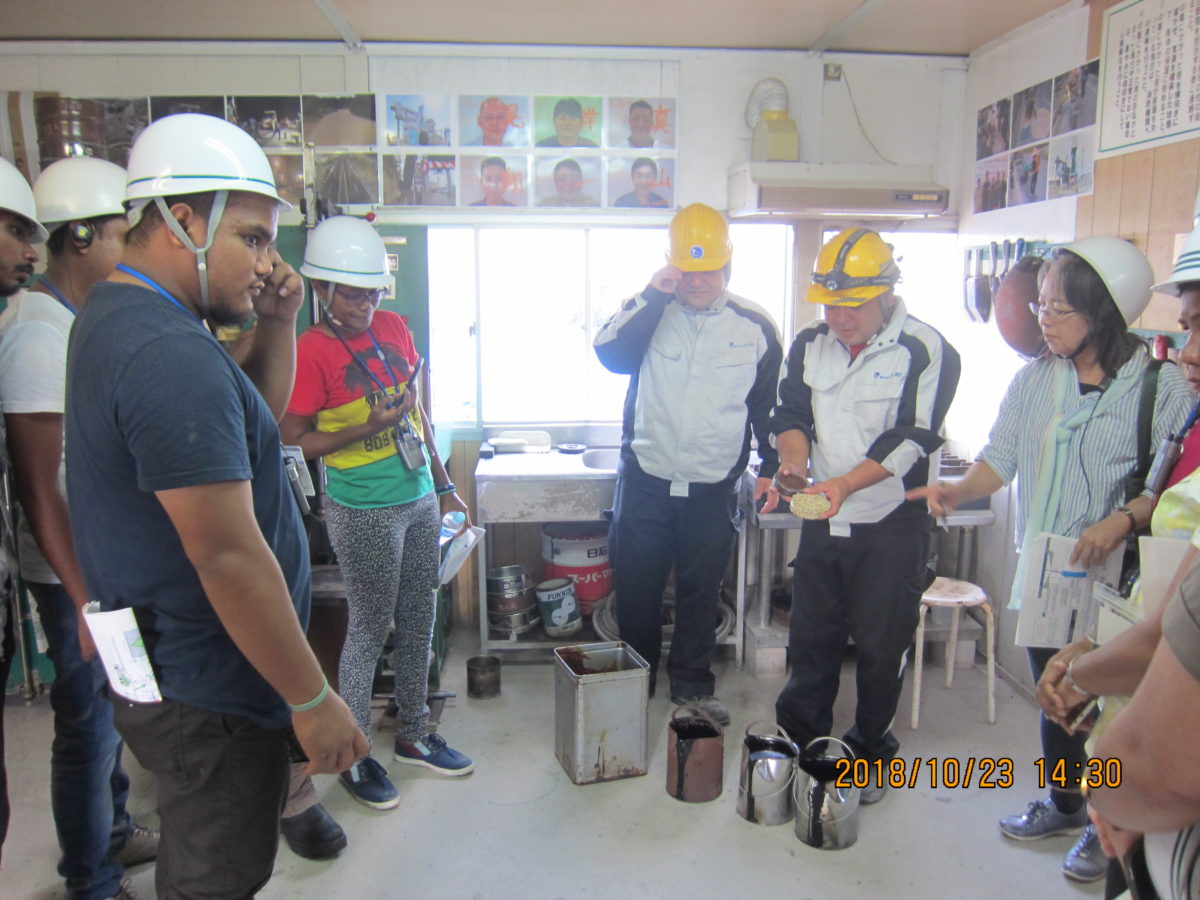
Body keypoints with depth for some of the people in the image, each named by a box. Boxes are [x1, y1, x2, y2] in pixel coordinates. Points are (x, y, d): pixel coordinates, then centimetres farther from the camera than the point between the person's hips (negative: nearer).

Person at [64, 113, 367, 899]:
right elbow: (229, 556, -29)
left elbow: (253, 417, 17)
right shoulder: (171, 353, -27)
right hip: (207, 695, -10)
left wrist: (279, 325, 1)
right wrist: (313, 701, -21)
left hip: (164, 667, 10)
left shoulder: (117, 316, 8)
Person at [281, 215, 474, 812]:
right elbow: (293, 440, -10)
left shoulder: (393, 327, 5)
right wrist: (369, 427, -22)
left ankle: (412, 735, 33)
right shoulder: (310, 352, -13)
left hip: (419, 500, 7)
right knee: (370, 629, 5)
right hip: (364, 512, -7)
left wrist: (443, 484, 14)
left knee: (418, 622, 15)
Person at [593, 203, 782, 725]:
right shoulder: (647, 310, -1)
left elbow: (769, 406, 8)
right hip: (645, 481, 0)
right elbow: (610, 355, -20)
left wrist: (772, 468, 5)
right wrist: (653, 296, -24)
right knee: (635, 589, 9)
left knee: (701, 593, 12)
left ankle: (692, 685, 31)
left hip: (713, 490, 0)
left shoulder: (754, 327, 1)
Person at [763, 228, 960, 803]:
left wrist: (845, 483, -29)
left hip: (891, 526, -4)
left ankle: (870, 755, 27)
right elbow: (791, 415, 2)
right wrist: (794, 465, -20)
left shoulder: (927, 352, -11)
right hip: (822, 521, 4)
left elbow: (911, 438, -17)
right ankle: (802, 748, 30)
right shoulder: (809, 346, 4)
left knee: (880, 647, 6)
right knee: (810, 641, 13)